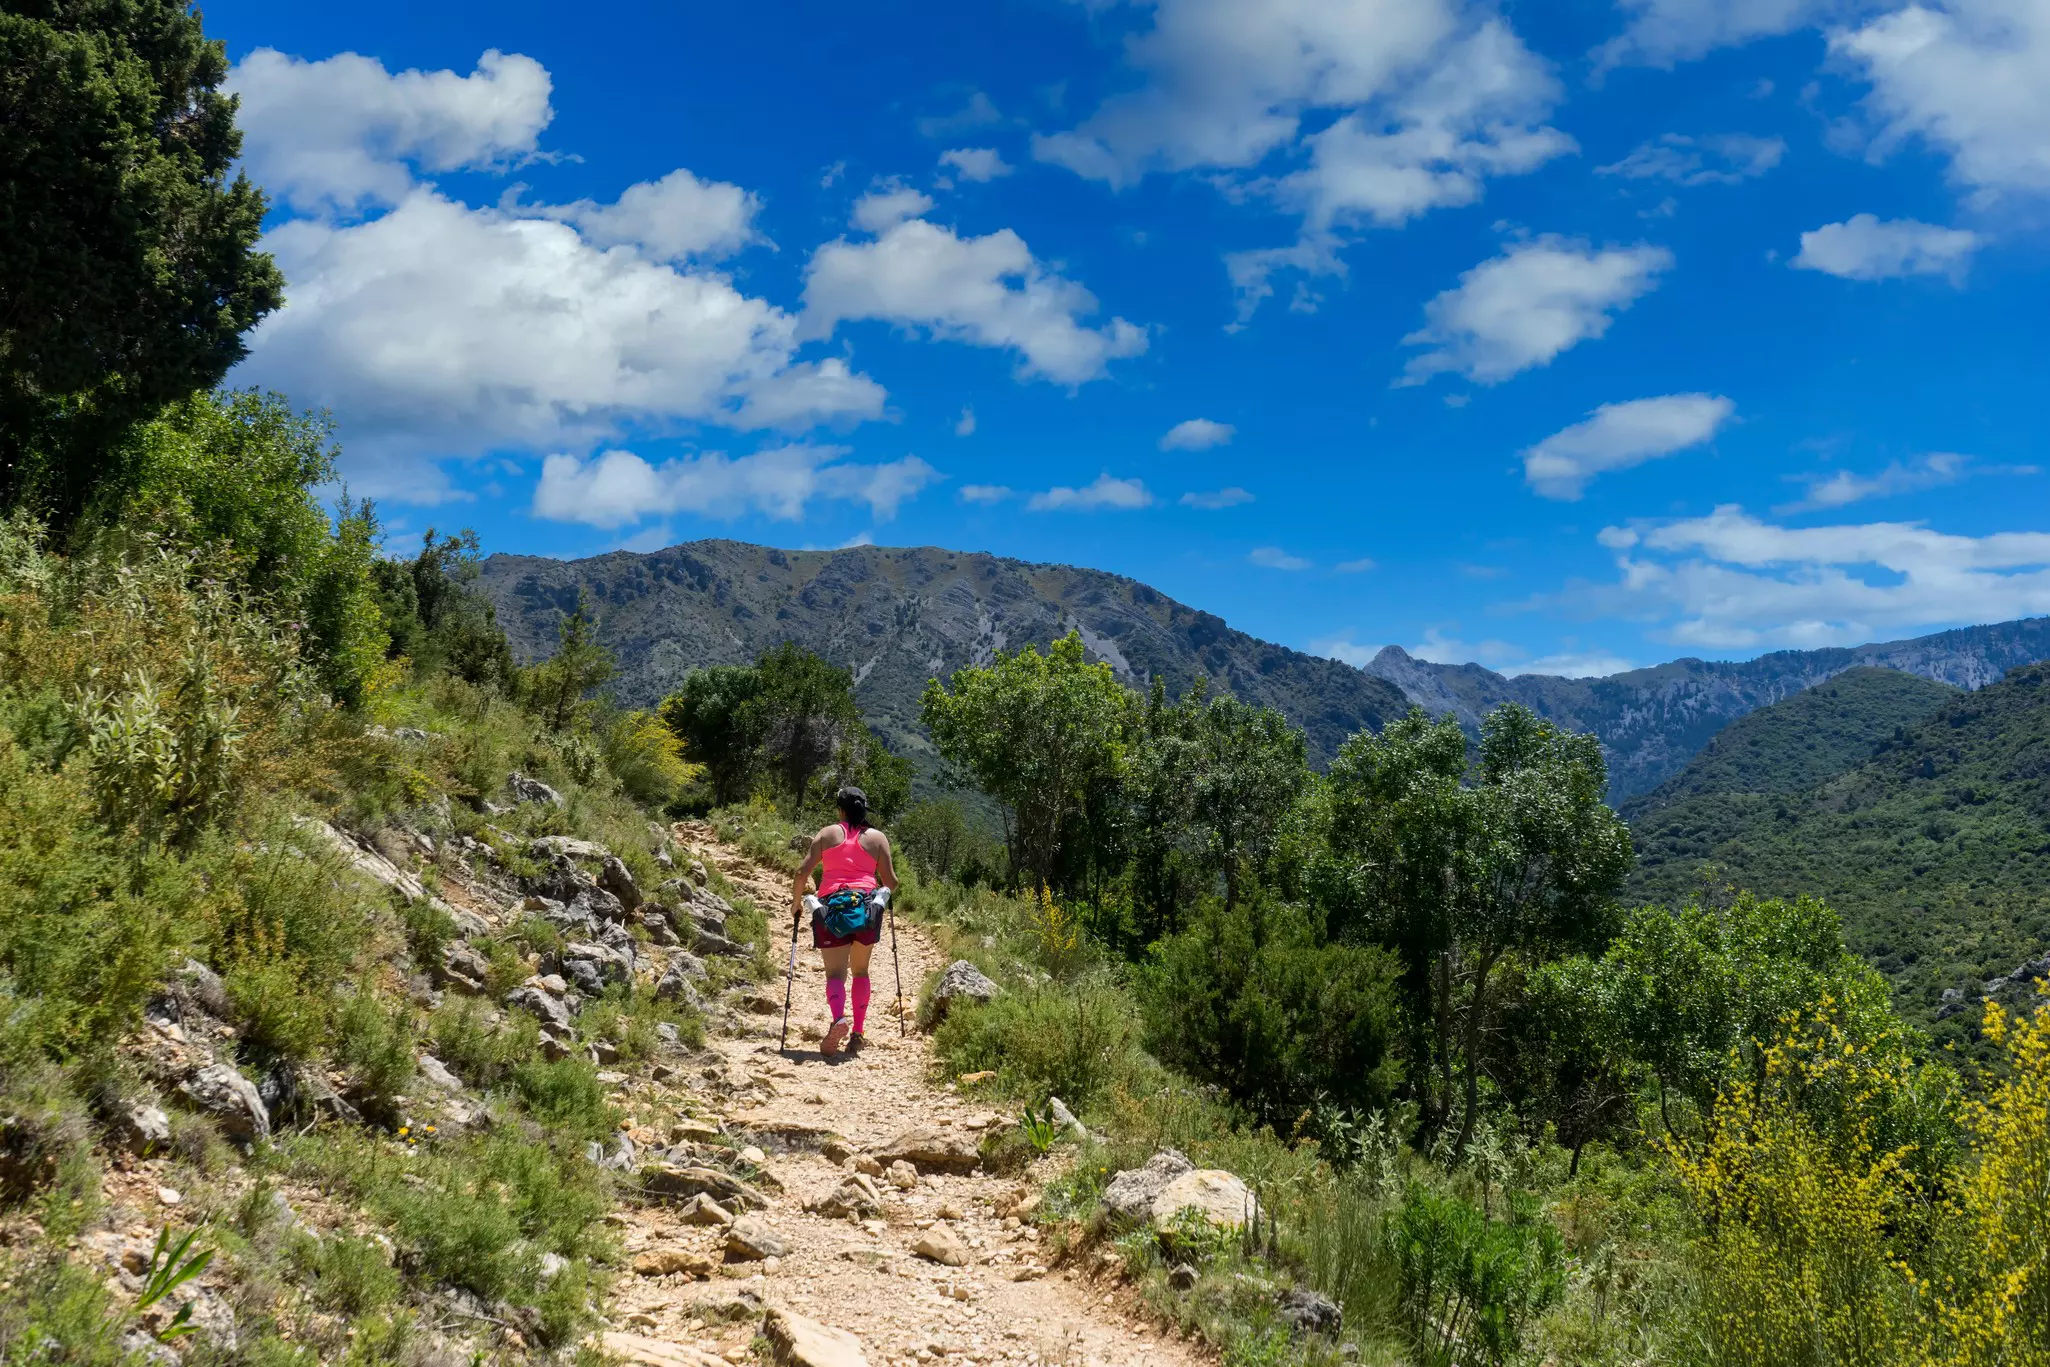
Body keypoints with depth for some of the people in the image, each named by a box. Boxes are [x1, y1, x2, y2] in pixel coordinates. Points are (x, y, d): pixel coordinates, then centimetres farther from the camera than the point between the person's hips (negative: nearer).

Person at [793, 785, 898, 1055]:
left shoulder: (827, 834, 9)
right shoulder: (877, 837, 10)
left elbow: (803, 871, 1)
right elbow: (891, 881, 7)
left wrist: (796, 900, 15)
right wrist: (887, 891, 31)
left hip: (832, 904, -1)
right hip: (866, 905, 1)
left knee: (835, 972, -4)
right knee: (860, 970, 16)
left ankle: (839, 1018, -33)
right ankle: (858, 1033, 12)